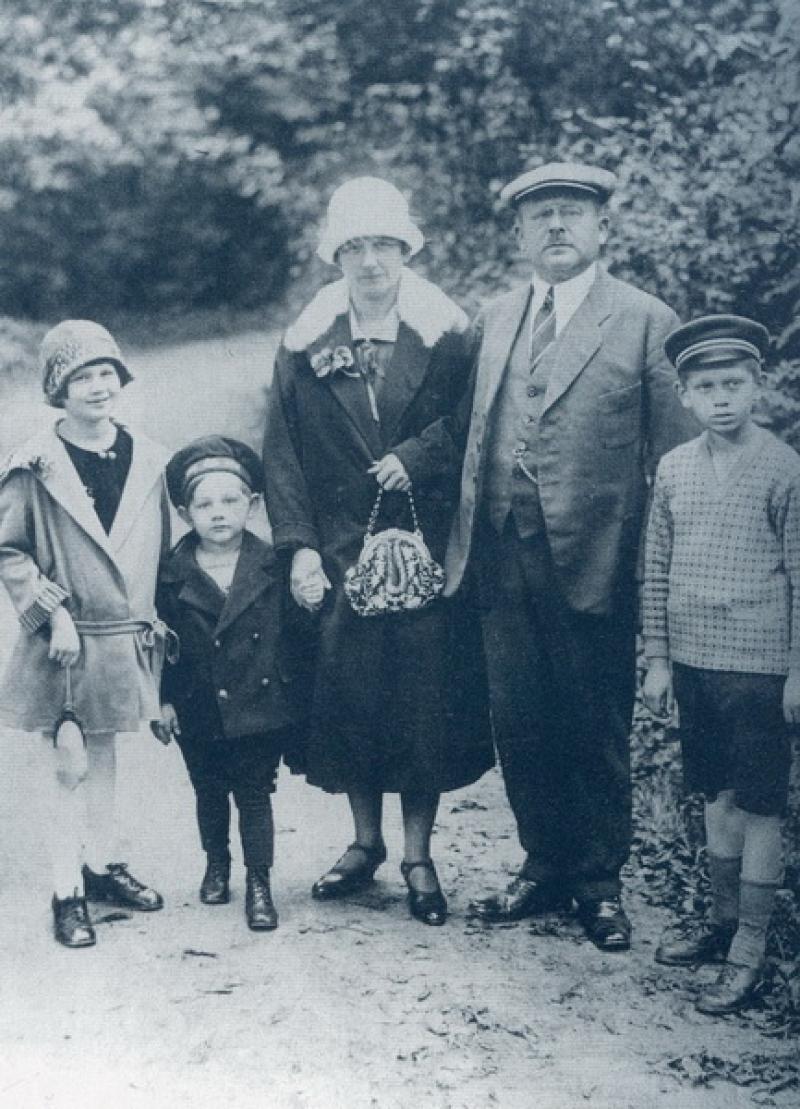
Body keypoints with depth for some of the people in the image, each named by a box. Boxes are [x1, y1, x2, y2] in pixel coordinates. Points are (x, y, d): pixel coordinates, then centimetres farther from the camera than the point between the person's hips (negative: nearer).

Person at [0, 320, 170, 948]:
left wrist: (157, 624, 10)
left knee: (104, 761, 18)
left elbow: (161, 553, 10)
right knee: (68, 767, 1)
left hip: (124, 641, 4)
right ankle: (68, 892, 11)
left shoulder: (147, 460, 2)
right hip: (63, 645, -4)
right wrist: (54, 611, -13)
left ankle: (103, 866, 32)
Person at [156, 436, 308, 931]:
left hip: (260, 707, -2)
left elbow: (292, 634, 0)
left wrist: (289, 693, -2)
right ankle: (216, 865, 37)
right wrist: (163, 699, 0)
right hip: (198, 710, 2)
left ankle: (259, 884, 13)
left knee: (255, 794, 3)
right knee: (209, 792, 17)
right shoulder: (173, 575, -4)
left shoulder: (272, 568, -6)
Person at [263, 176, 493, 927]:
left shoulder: (446, 338, 1)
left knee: (427, 699, -1)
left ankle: (418, 855, 13)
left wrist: (416, 458, -14)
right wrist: (298, 546, -4)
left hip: (426, 549, -1)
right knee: (345, 694, 4)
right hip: (339, 552, 2)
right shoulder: (305, 345, 5)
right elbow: (282, 454, 4)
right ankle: (365, 841, 22)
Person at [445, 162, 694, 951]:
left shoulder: (646, 322, -2)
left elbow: (672, 457, -5)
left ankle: (599, 882, 23)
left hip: (593, 562, -4)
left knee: (596, 732, 7)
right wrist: (464, 541, 4)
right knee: (521, 726, 11)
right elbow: (469, 433, 13)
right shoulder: (492, 321, 12)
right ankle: (546, 868, 28)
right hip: (505, 561, 4)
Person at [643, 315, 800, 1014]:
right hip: (693, 661, 5)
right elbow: (657, 569, 9)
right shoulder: (674, 469, 4)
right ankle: (723, 921, 31)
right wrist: (657, 659, 8)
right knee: (718, 796, 17)